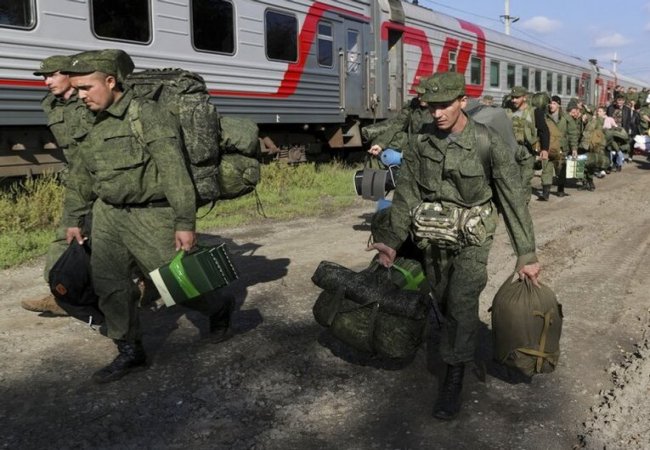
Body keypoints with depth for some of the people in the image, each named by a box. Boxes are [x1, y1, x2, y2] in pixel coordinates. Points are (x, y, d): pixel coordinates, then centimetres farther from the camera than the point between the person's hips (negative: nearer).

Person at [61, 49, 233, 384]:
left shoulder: (149, 116, -14)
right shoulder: (96, 126, 11)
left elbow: (175, 173, -20)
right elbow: (82, 178, 22)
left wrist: (185, 222, -23)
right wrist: (73, 219, 25)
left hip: (151, 215, -7)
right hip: (109, 215, 8)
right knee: (108, 283, 4)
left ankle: (218, 309, 29)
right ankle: (130, 352, 18)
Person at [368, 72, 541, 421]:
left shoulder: (488, 143, -16)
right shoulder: (421, 142, -6)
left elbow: (513, 199, -13)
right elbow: (406, 193, -2)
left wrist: (526, 255, -13)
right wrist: (392, 240, -11)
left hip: (472, 237, -4)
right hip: (433, 238, 4)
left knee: (461, 303, -13)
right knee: (441, 301, 15)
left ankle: (454, 381, 1)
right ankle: (454, 351, 41)